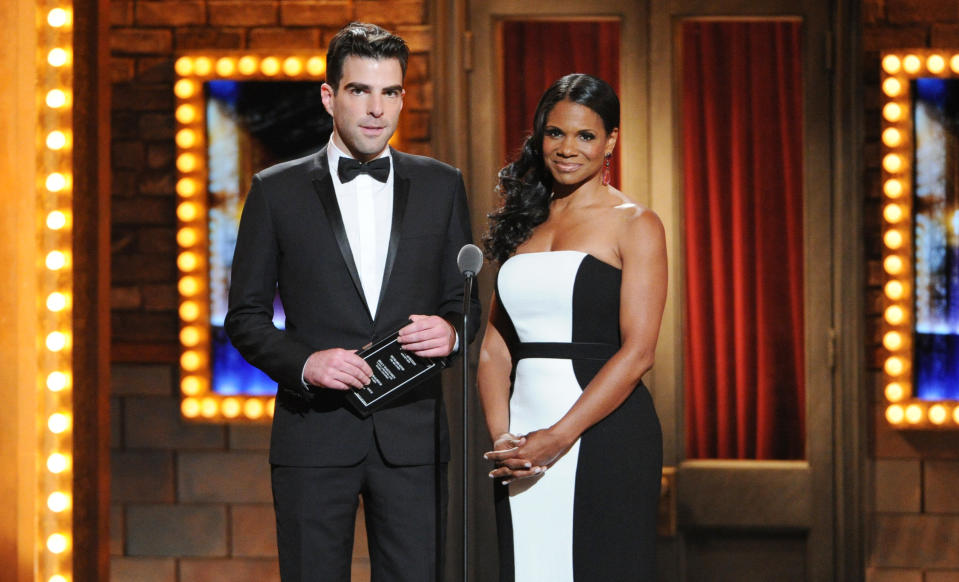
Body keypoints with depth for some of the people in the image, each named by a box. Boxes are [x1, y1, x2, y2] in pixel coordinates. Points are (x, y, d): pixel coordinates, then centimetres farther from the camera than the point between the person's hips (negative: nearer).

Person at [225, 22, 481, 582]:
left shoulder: (441, 185, 10)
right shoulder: (276, 190, 4)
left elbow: (466, 302, 13)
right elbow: (245, 316, 5)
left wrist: (450, 330, -10)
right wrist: (304, 363, -13)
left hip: (413, 435, 1)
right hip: (314, 436, -1)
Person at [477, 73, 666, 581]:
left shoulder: (634, 225, -1)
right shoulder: (525, 224, 15)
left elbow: (637, 352, -10)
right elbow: (494, 350, 11)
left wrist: (559, 438, -16)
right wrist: (502, 439, -6)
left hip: (604, 438, -5)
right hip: (524, 436, 5)